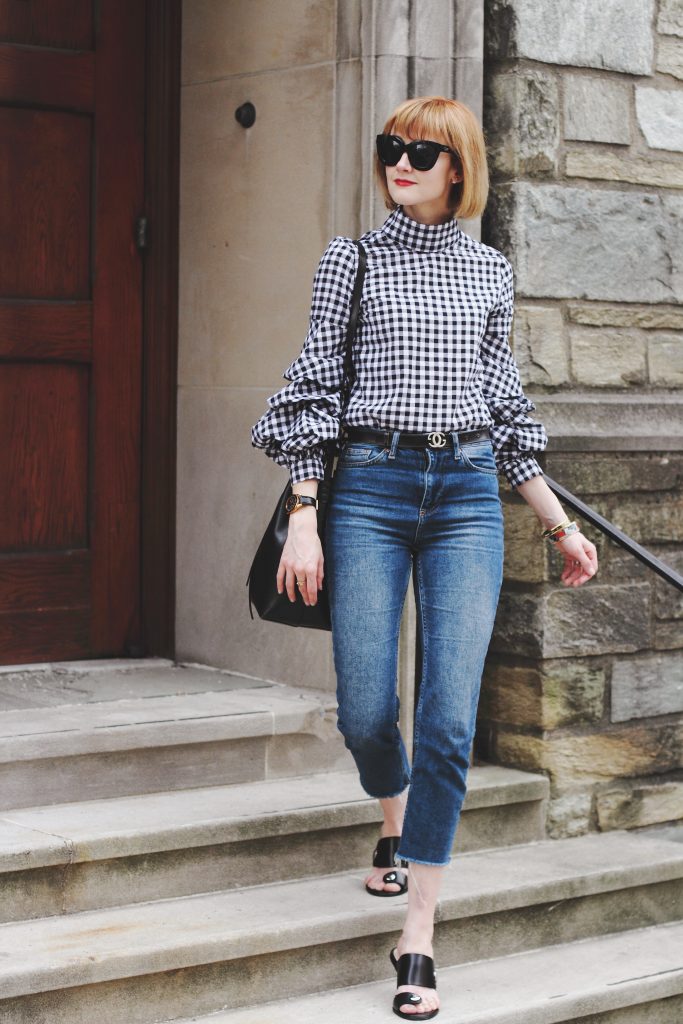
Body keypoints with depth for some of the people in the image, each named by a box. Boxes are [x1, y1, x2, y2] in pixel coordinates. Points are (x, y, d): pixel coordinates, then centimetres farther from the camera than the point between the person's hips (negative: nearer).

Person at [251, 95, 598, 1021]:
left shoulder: (490, 271, 12)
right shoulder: (352, 260, 7)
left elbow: (506, 409, 16)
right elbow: (314, 391, 3)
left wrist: (561, 525, 13)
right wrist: (304, 519, -7)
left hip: (468, 494, 1)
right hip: (370, 489, -1)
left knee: (450, 719, -9)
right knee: (365, 715, -2)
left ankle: (418, 940, -1)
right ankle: (395, 821, 35)